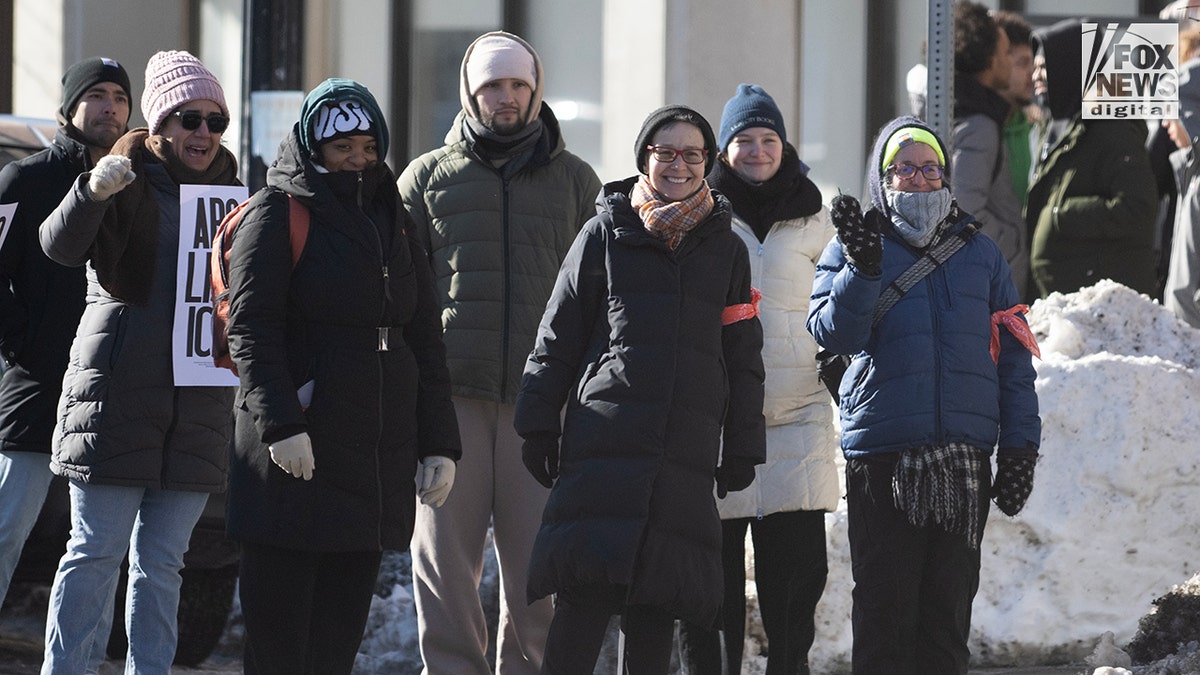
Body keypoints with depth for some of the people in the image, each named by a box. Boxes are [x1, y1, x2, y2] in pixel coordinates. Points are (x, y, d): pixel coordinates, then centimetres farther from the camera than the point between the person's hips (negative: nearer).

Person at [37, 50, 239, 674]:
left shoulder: (229, 195, 15)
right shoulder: (128, 186, -1)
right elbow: (60, 246, -18)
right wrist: (93, 192, -37)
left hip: (198, 402, 5)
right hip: (118, 392, -5)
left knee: (161, 559, 6)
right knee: (97, 551, -6)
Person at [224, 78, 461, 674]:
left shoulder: (393, 220, 18)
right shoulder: (278, 210, -2)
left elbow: (425, 338, 18)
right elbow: (251, 324, -10)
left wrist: (438, 443, 10)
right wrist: (279, 423, -20)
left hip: (380, 451, 6)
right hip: (296, 446, -6)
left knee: (343, 625, 6)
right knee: (278, 623, -6)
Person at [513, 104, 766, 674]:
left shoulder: (727, 250, 15)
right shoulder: (605, 234, 7)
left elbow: (743, 357, 17)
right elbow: (556, 339, 7)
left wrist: (742, 449, 12)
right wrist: (539, 427, 2)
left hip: (688, 455, 3)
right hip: (605, 445, -3)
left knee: (655, 607, 3)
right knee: (585, 595, -13)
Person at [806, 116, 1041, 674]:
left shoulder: (979, 252, 13)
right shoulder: (849, 251, 7)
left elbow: (1013, 356, 13)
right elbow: (834, 335, -8)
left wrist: (1020, 448, 5)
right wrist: (862, 268, -23)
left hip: (964, 456, 2)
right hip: (882, 455, -2)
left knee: (949, 605, 5)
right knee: (885, 606, -4)